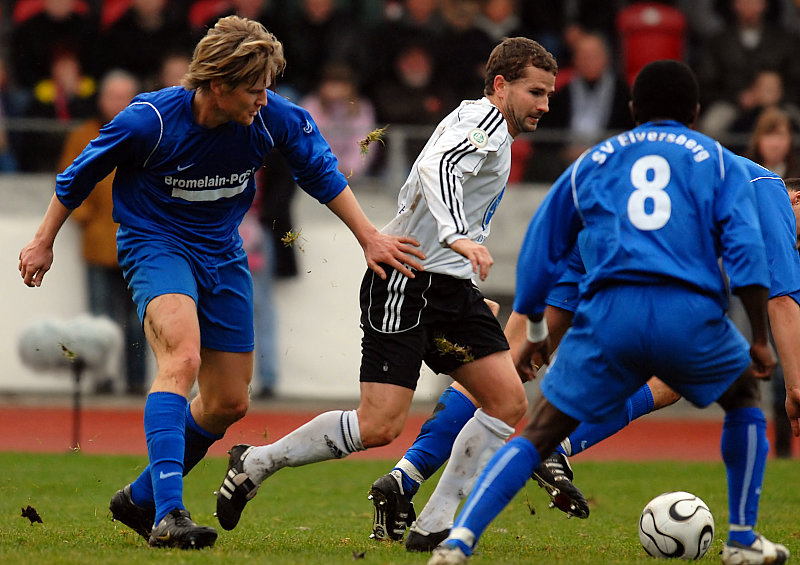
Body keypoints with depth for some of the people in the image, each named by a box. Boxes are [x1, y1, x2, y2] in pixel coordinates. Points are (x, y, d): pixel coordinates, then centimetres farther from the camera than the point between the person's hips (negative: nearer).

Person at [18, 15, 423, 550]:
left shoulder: (273, 119, -15)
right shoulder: (150, 120, -23)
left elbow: (321, 173, 4)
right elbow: (81, 175, -6)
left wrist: (369, 237, 2)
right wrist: (44, 241, 4)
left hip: (223, 255, 6)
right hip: (154, 243, -5)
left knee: (229, 403, 8)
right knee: (182, 358, -32)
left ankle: (142, 498, 28)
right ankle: (168, 515, -39)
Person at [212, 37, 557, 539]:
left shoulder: (492, 130, 22)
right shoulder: (482, 119, -8)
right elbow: (436, 167, -30)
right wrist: (457, 236, -45)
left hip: (449, 289, 10)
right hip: (406, 285, -10)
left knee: (509, 402, -2)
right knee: (380, 426, -15)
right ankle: (257, 463, 4)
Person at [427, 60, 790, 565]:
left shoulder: (592, 163, 24)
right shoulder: (719, 162, 17)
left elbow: (540, 251, 24)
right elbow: (745, 247, 2)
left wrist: (535, 333, 35)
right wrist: (761, 339, 4)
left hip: (608, 315, 1)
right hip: (691, 314, -1)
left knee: (537, 436, 7)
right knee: (744, 395, 29)